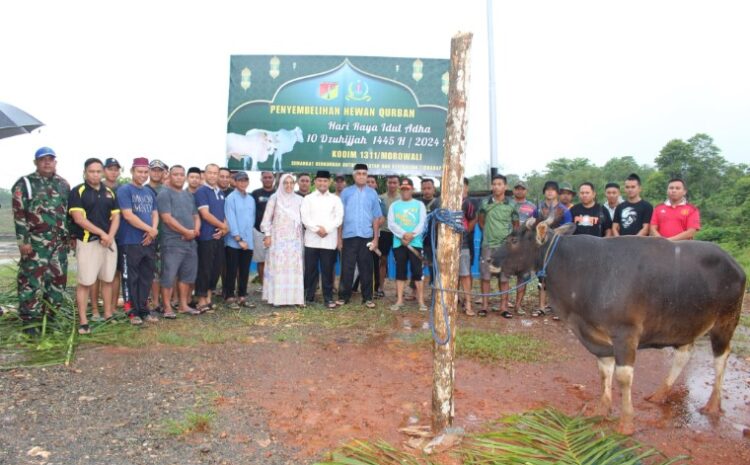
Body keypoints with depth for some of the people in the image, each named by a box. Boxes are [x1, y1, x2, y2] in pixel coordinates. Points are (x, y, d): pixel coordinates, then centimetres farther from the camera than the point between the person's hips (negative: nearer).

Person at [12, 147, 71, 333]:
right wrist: (23, 240, -12)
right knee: (32, 280, -6)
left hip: (59, 242, 5)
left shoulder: (64, 185, 14)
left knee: (58, 280, 7)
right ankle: (28, 320, 0)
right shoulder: (25, 184, 0)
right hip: (35, 242, -5)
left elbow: (70, 212, 19)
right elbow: (19, 214, -6)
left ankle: (50, 315, 18)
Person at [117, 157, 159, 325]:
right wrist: (150, 229, -12)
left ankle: (143, 309, 19)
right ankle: (132, 311, 8)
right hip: (130, 243, -6)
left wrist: (153, 231, -6)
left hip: (149, 242, 7)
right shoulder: (124, 190, -6)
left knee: (146, 278, 10)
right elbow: (128, 215, -15)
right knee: (130, 278, 0)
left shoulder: (150, 192, 15)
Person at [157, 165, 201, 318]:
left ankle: (184, 305, 22)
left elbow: (196, 216, 19)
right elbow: (167, 218, -14)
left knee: (187, 275, 12)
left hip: (190, 241, 7)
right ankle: (167, 308, 3)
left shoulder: (189, 195, 18)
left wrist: (196, 230, -2)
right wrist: (186, 231, -14)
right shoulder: (164, 194, -5)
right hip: (173, 242, -7)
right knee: (169, 275, -5)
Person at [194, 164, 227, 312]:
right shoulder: (201, 191, -7)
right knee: (204, 269, -3)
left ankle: (209, 298, 20)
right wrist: (223, 226, -6)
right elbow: (205, 214, -14)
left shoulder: (221, 193, 15)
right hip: (206, 237, -7)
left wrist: (224, 228, -3)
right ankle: (201, 301, 4)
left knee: (216, 269, 10)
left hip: (219, 237, 7)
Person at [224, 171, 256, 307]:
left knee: (245, 271, 10)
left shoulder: (251, 199, 11)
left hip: (248, 241, 5)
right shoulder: (231, 198, -6)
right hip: (233, 241, -5)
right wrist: (238, 239, -14)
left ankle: (242, 296, 18)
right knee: (232, 271, 2)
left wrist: (248, 236, 4)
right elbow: (231, 220, -12)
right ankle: (229, 297, 11)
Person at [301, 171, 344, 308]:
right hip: (312, 239, 0)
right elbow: (305, 218, -1)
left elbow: (339, 218, 0)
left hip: (329, 240, 0)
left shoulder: (335, 199, 10)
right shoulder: (308, 198, 10)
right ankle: (309, 296, 14)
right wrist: (316, 229, -14)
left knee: (327, 270, 2)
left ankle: (328, 297, 8)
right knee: (310, 269, 4)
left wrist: (326, 229, -13)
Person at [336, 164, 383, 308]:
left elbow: (376, 217, 6)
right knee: (347, 267, 3)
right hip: (349, 236, -1)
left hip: (366, 236, 1)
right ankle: (344, 296, 13)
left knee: (366, 268, 7)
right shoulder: (346, 192, 3)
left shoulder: (372, 193, 5)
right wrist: (339, 237, 0)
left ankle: (367, 297, 14)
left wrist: (375, 238, 2)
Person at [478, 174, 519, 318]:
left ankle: (504, 307, 10)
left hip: (505, 246, 0)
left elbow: (516, 225, 12)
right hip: (488, 245, 0)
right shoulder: (485, 203, 2)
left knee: (504, 278, 3)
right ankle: (485, 305, 11)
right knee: (485, 276, 2)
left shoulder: (511, 206, 2)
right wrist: (487, 232, 6)